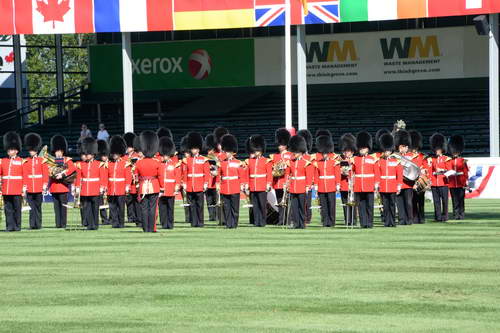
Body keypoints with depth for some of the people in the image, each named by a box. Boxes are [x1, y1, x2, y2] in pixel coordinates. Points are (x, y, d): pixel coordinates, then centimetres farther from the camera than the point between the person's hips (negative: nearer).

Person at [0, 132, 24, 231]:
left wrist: (24, 188, -3)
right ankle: (10, 226, 4)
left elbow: (25, 175, 2)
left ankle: (17, 226, 7)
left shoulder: (21, 161, 3)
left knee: (17, 208, 0)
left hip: (17, 190, -3)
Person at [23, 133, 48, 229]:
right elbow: (24, 175, 6)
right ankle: (33, 224, -5)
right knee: (32, 206, -4)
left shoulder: (42, 161, 5)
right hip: (29, 188, 1)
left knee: (38, 206, 5)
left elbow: (46, 173, 3)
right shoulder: (26, 162, 8)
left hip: (39, 188, -1)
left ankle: (38, 224, 11)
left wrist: (45, 186, -4)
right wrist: (24, 186, -2)